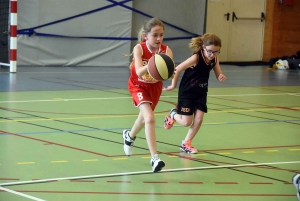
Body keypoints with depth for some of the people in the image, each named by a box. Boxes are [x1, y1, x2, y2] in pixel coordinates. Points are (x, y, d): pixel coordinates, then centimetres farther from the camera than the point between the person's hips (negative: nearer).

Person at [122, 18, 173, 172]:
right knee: (150, 119, -24)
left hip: (155, 87, 4)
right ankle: (154, 158, -24)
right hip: (138, 86, -4)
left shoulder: (166, 50, -24)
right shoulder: (139, 49, -28)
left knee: (145, 116, 24)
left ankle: (130, 136, 57)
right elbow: (139, 72, -43)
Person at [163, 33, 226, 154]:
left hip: (201, 93, 5)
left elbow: (219, 75, 1)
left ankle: (186, 143, 16)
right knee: (186, 122, -2)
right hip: (187, 93, -5)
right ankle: (173, 114, 33)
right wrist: (173, 85, -11)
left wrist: (222, 77, -23)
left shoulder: (214, 60, -10)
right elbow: (178, 69, -21)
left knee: (199, 119, -3)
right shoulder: (196, 58, -28)